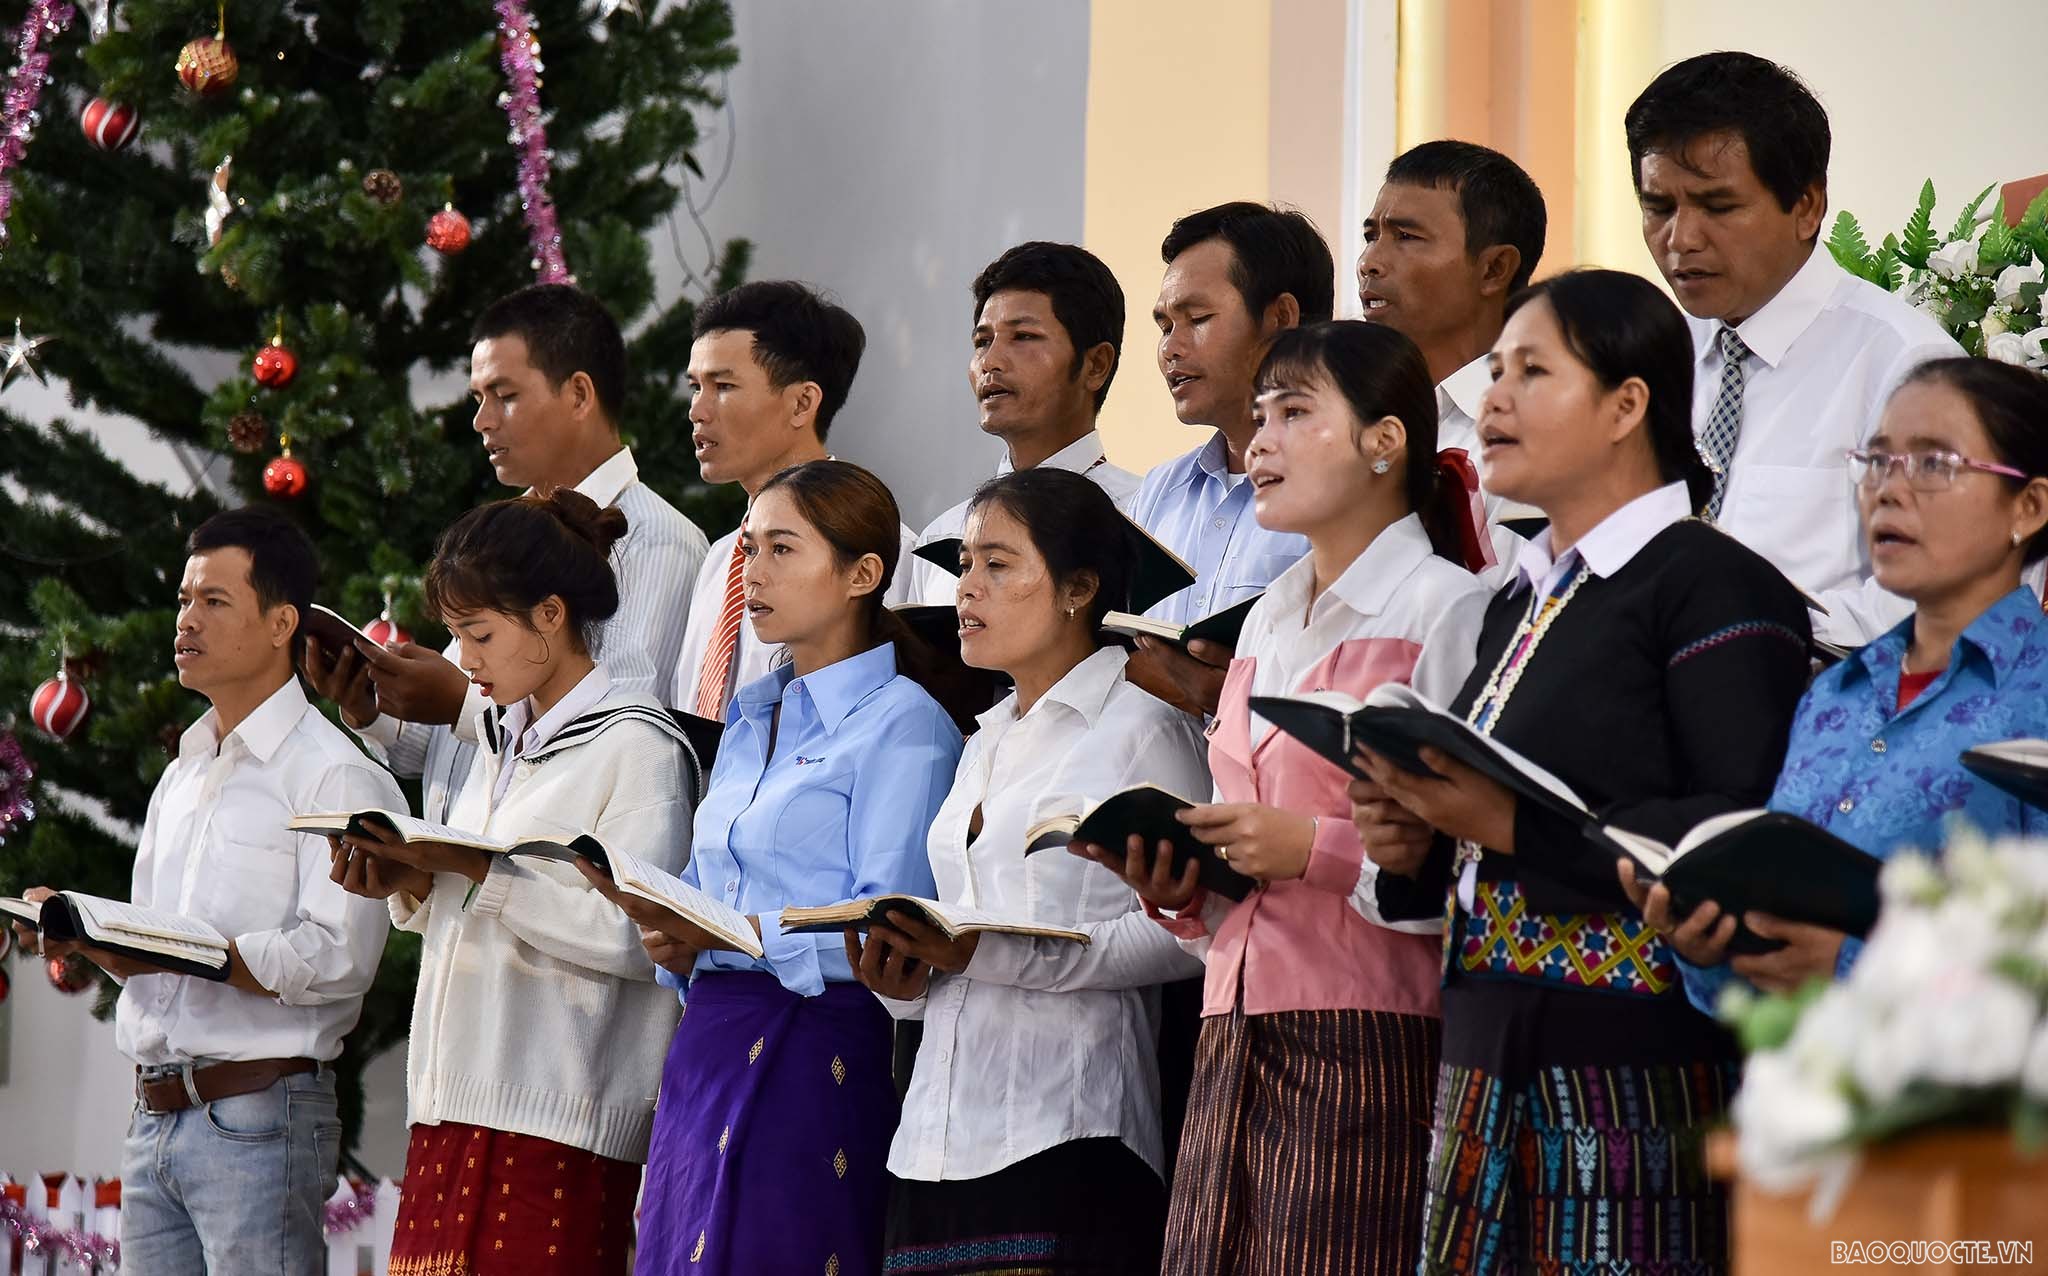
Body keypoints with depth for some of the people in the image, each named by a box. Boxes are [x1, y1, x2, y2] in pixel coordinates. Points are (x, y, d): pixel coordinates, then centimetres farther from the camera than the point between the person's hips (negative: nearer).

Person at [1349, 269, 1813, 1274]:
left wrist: (1513, 828, -22)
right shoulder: (1521, 603, 20)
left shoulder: (1715, 587, -7)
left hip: (1636, 1076, -8)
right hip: (1491, 1067, 8)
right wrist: (1413, 843, 6)